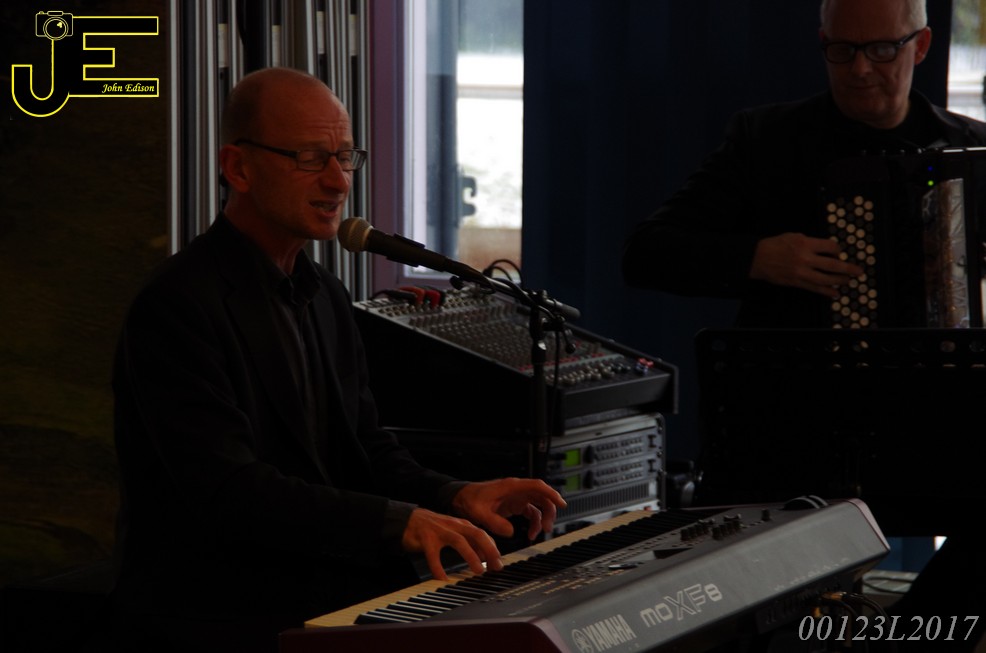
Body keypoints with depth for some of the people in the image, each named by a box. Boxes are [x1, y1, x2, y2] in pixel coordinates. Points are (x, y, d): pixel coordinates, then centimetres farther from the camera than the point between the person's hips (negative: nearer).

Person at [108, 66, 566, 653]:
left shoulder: (326, 296, 17)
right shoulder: (179, 304, -14)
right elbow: (227, 489, -22)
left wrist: (454, 497, -5)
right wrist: (398, 522, -28)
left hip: (331, 593, 9)